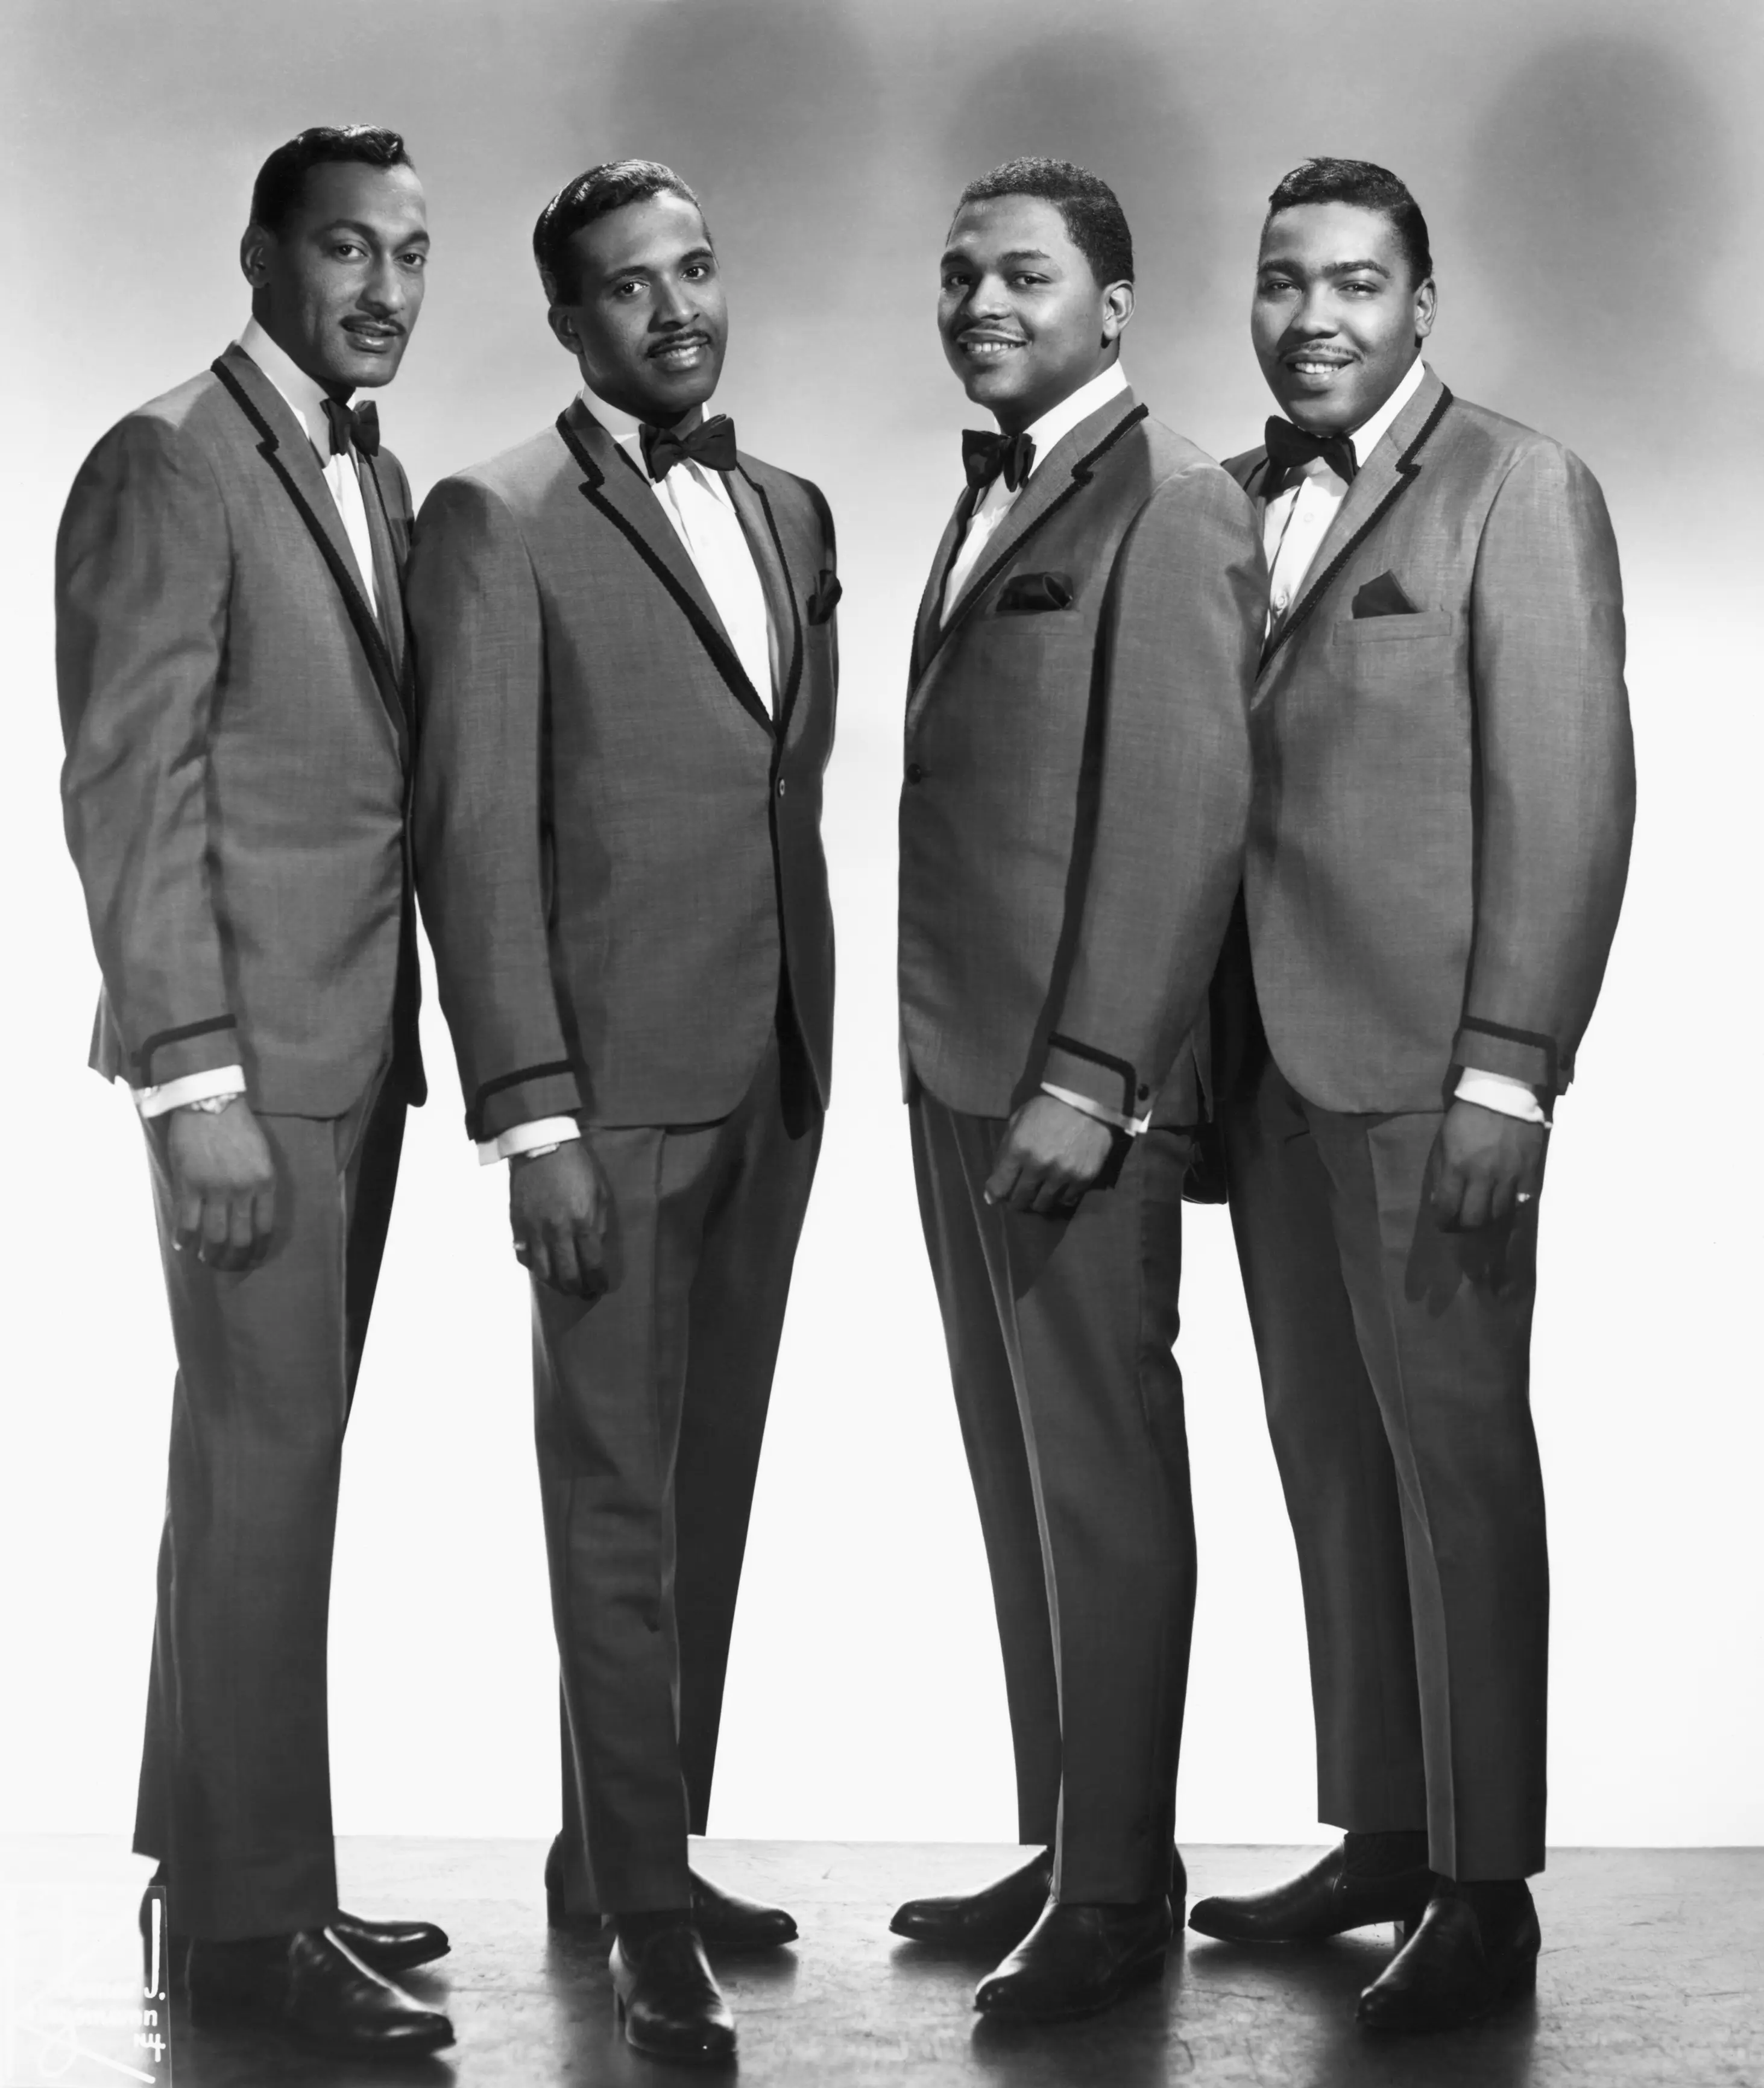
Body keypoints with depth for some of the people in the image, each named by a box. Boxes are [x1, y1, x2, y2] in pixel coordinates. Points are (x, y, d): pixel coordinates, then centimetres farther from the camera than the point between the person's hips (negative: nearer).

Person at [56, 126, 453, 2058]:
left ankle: (222, 1863, 22)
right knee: (269, 1470, -5)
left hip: (356, 1046, 8)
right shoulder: (169, 465, -9)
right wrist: (194, 1082, -18)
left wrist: (399, 1039, 8)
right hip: (250, 1052, -8)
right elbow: (131, 792, -14)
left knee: (262, 1465, 13)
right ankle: (253, 1916, 4)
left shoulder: (376, 481, 16)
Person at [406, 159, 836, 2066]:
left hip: (771, 1081, 7)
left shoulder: (791, 515, 14)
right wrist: (531, 1117, -16)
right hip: (612, 1084, -6)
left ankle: (635, 1845, 26)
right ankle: (643, 1908, 8)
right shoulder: (500, 523, -6)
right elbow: (475, 835, -11)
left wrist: (814, 1047, 11)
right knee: (617, 1494, -1)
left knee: (710, 1483, 13)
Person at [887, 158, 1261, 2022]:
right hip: (960, 1068, 9)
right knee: (1018, 1473, 13)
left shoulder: (1169, 506, -9)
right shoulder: (990, 498, 18)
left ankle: (1116, 1888, 9)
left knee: (1099, 1476, -1)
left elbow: (1185, 811, -16)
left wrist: (1087, 1078, -20)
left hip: (1073, 1080, -9)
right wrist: (948, 1058, 11)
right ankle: (1058, 1845, 23)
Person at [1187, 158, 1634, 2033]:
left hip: (1424, 1067, -6)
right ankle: (1379, 1833, 22)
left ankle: (1486, 1892, 8)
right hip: (1266, 1055, 6)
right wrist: (1183, 1049, 7)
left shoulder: (1517, 491, -5)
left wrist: (1505, 1072, -17)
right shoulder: (1228, 504, 14)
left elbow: (1568, 795, -11)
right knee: (1330, 1459, 12)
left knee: (1455, 1459, -1)